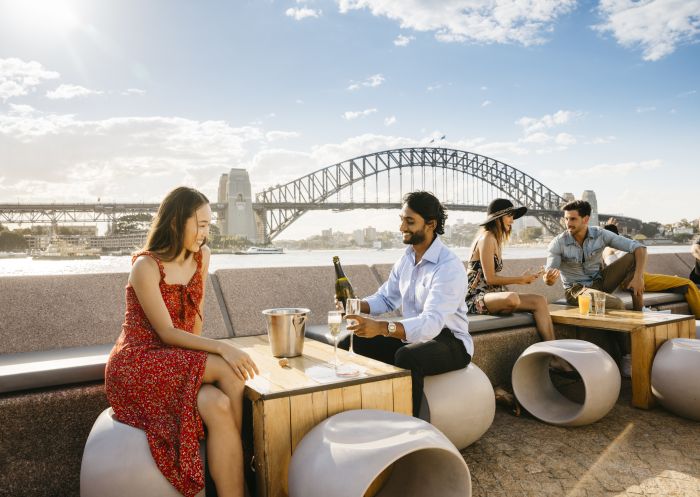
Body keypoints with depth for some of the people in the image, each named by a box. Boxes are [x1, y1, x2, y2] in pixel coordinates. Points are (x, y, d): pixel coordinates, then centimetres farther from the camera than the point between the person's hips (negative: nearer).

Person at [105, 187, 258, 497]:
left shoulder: (202, 255, 3)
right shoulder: (146, 266, -16)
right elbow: (167, 333, -19)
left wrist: (199, 354, 2)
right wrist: (220, 349, -29)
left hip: (178, 363, 5)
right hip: (137, 366, -5)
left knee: (219, 406, -28)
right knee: (227, 371, -26)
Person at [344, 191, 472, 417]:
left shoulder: (449, 267, -23)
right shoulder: (406, 259, 5)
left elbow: (431, 323, -35)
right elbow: (385, 298, 10)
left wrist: (382, 327, -48)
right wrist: (356, 305, -12)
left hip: (448, 342, -8)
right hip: (412, 338, 8)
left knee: (407, 357, -37)